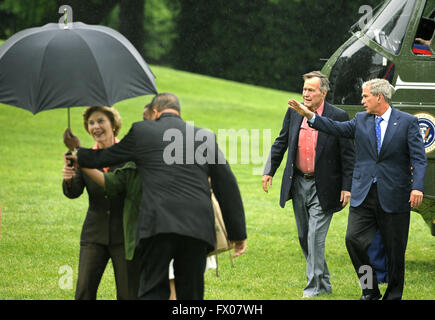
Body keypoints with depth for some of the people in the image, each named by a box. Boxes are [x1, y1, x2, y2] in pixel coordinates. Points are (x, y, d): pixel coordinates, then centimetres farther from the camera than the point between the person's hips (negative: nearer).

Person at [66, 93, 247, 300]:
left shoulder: (141, 131, 10)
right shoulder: (206, 138, 15)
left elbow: (106, 157, 23)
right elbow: (227, 186, 14)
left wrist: (79, 156, 46)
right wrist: (238, 234, 17)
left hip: (158, 225, -2)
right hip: (198, 228, 2)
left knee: (153, 290, 2)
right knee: (191, 294, 9)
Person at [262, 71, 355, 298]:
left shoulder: (338, 117, -9)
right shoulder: (294, 113, 4)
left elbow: (347, 155, -6)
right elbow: (281, 143, 15)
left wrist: (347, 187, -9)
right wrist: (269, 171, 8)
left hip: (322, 188, -6)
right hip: (298, 184, 6)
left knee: (315, 237, -10)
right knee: (304, 237, 13)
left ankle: (314, 287, -3)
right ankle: (323, 283, 27)